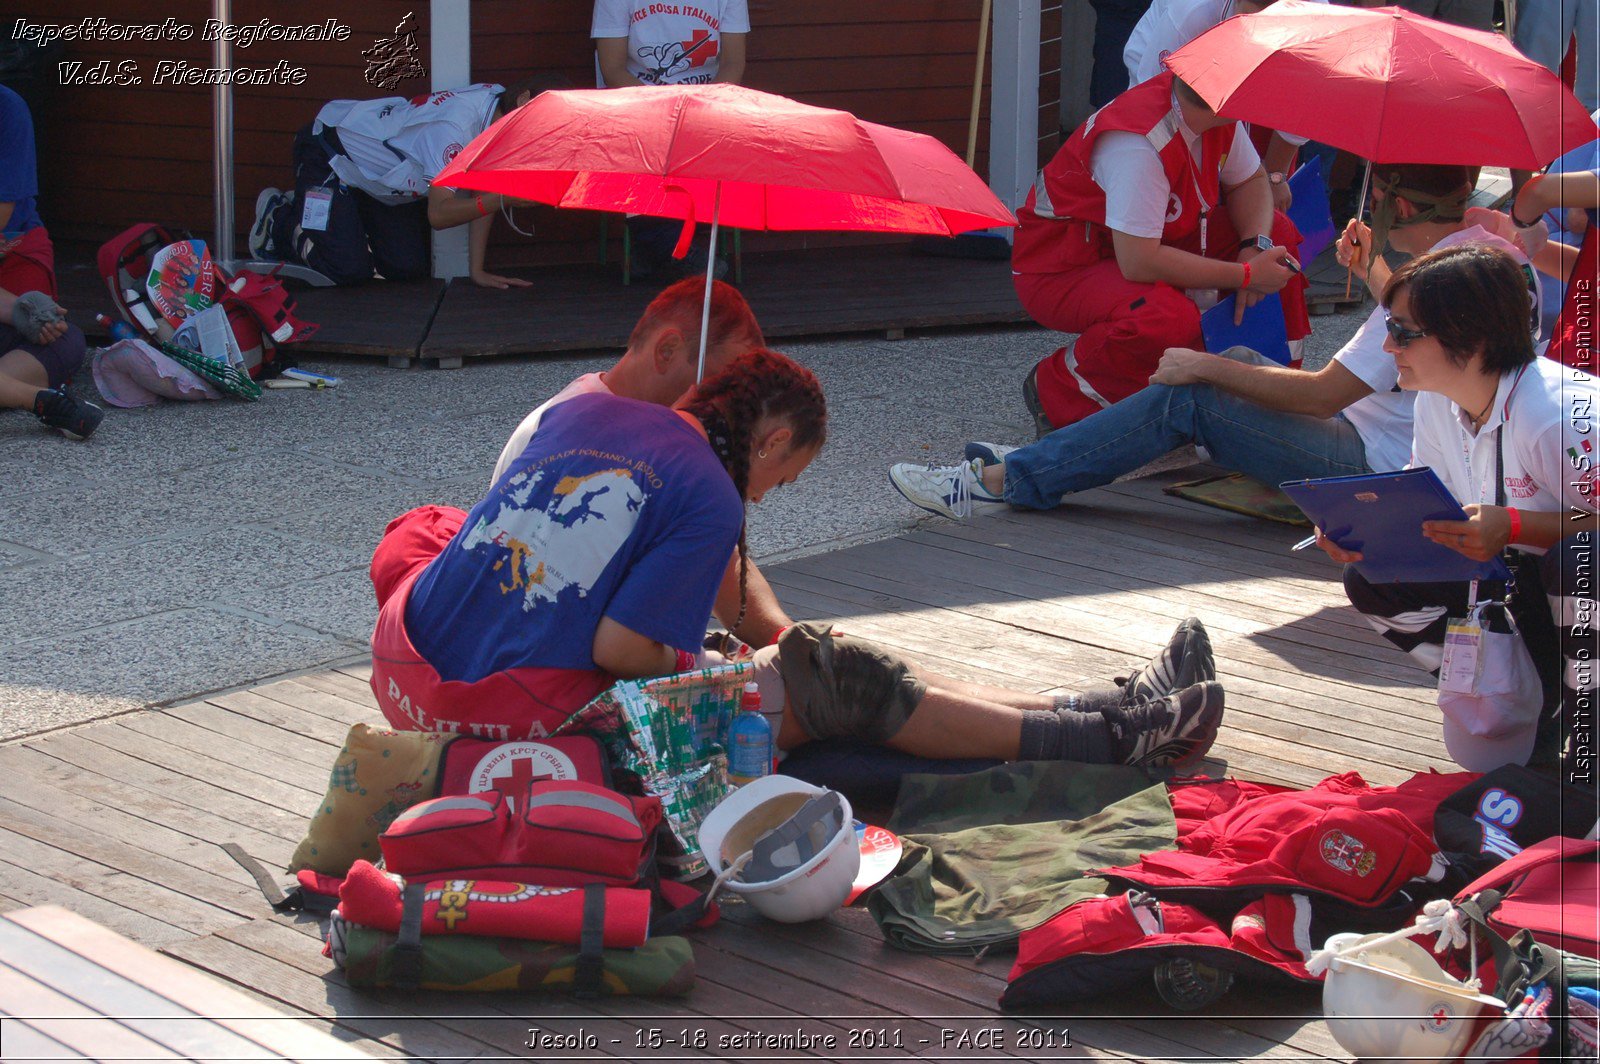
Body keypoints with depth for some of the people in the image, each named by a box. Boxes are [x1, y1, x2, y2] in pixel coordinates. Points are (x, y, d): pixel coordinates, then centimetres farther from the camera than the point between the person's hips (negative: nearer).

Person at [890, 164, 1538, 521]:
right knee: (1240, 364, 14)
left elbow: (1323, 395, -23)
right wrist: (1374, 275, 14)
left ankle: (1004, 482, -9)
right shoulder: (1495, 249, 4)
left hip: (1382, 468, -10)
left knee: (1189, 398, -12)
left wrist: (1205, 366, -14)